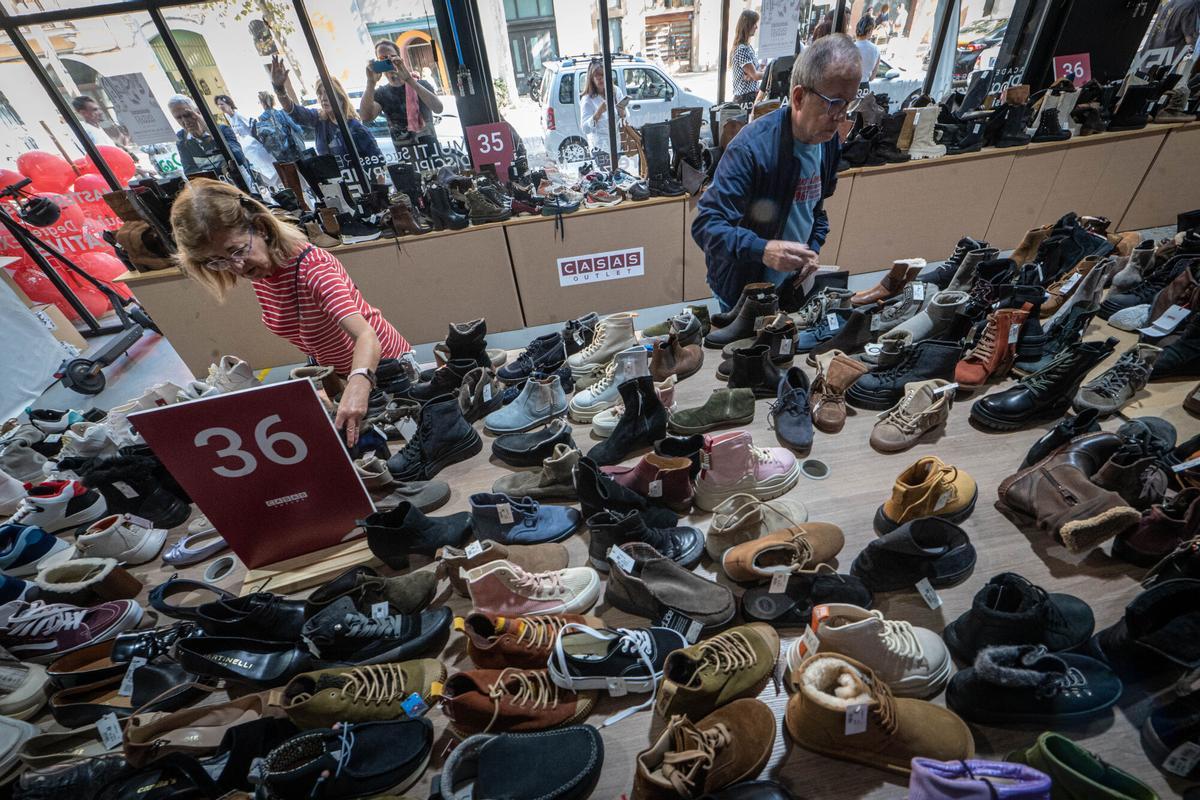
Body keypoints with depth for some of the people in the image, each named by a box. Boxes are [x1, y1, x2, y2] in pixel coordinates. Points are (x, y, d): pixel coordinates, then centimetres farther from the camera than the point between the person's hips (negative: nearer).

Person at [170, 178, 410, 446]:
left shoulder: (311, 265, -32)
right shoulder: (257, 272, -8)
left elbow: (366, 336, -48)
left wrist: (358, 384, -66)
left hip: (379, 364, -7)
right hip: (334, 374, 7)